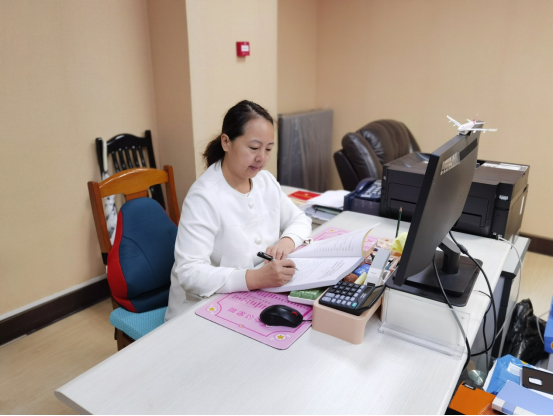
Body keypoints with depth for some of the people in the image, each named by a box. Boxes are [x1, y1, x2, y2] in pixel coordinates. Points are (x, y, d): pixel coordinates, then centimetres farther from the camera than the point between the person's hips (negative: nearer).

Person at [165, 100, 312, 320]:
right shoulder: (204, 198, -22)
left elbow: (300, 219, 12)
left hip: (252, 300, 7)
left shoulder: (266, 181, 1)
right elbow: (189, 272, -28)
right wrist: (255, 278, -41)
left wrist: (287, 241, -12)